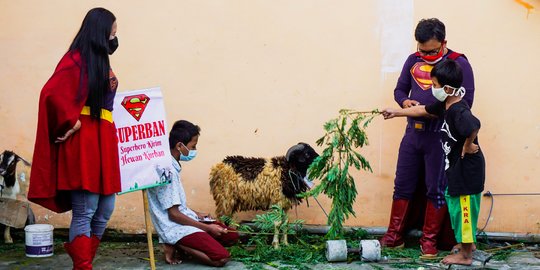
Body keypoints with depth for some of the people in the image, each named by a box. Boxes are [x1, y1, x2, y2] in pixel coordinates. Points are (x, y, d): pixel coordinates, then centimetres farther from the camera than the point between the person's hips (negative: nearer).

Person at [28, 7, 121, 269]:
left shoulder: (100, 61, 17)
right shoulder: (76, 60, -10)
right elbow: (52, 93, -23)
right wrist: (71, 122, -16)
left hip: (103, 142, 9)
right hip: (82, 143, -9)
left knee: (104, 211, 11)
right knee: (84, 213, -5)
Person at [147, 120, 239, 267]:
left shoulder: (172, 165, 7)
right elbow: (173, 214, -20)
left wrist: (195, 214, 14)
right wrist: (207, 227, -14)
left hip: (185, 219, 10)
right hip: (176, 227, -10)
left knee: (232, 236, 9)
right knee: (221, 257, -20)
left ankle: (179, 244, 4)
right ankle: (175, 246, -7)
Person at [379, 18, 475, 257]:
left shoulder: (459, 63, -8)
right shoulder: (413, 60, 7)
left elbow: (465, 101, -12)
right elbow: (400, 89, 16)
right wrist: (405, 102, -8)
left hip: (440, 137, -5)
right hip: (413, 133, 5)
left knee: (436, 190, 4)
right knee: (403, 185, 10)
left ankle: (429, 240, 16)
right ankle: (394, 237, 20)